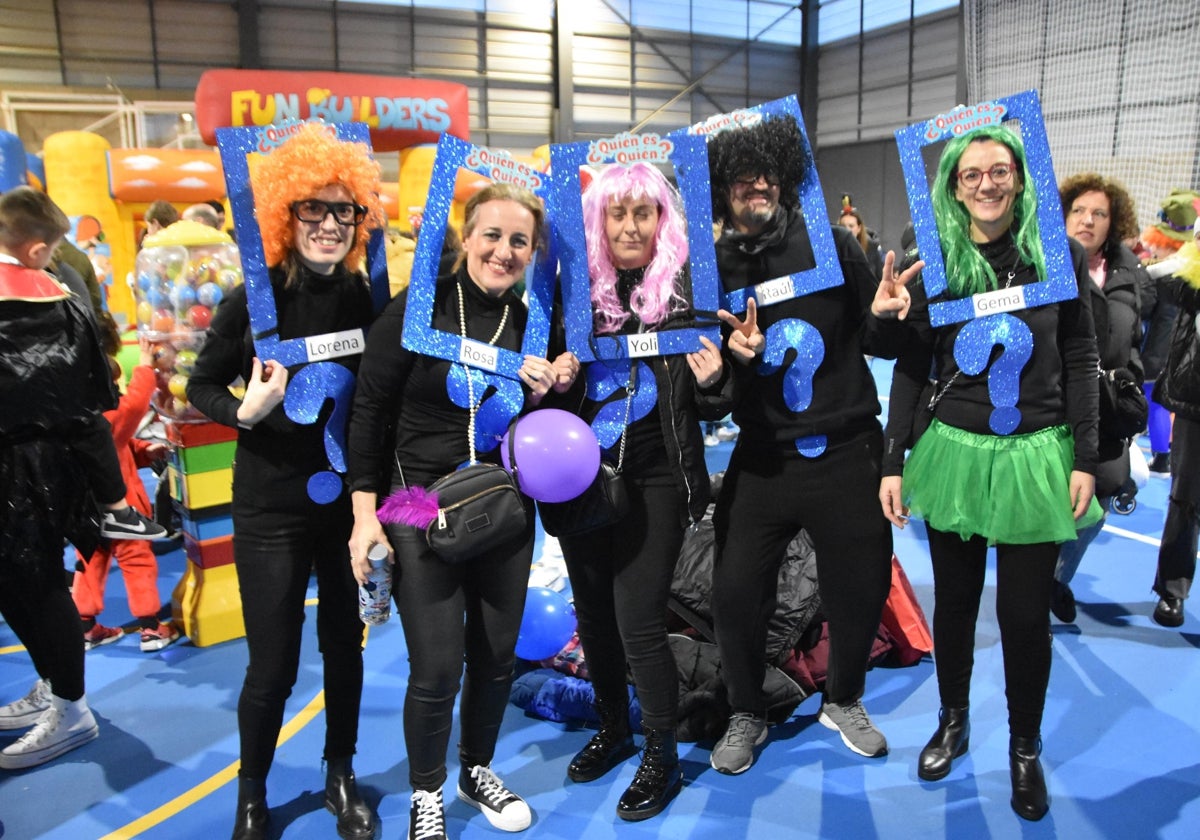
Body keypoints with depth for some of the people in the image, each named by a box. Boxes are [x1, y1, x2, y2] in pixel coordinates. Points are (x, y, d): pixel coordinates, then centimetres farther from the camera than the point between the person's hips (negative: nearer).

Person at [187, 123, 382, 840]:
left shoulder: (366, 298, -2)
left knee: (345, 646, 15)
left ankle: (341, 777, 38)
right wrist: (245, 410, -21)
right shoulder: (254, 299, -10)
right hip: (272, 506, -2)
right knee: (273, 667, 6)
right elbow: (202, 387, -1)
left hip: (350, 497, 3)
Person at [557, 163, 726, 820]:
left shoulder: (687, 290, -6)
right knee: (593, 612, 16)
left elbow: (712, 408, -1)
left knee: (638, 622, -2)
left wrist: (710, 380, -23)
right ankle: (613, 727, 40)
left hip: (655, 480, -3)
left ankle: (661, 757, 22)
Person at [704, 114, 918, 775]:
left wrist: (883, 314, -19)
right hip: (763, 457, 0)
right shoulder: (712, 268, 0)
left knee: (861, 589, 11)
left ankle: (843, 701, 39)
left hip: (846, 452, 0)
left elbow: (880, 347, 3)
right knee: (734, 591, 0)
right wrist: (731, 352, -18)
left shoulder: (831, 245, -2)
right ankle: (746, 715, 27)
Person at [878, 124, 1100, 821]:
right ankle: (953, 723, 34)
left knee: (1026, 612, 6)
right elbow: (911, 366, 1)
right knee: (955, 599, 12)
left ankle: (1026, 749, 27)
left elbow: (1081, 358, 2)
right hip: (954, 450, 1)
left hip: (1035, 454, 0)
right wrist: (892, 462, -3)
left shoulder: (1057, 253, -1)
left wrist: (1085, 458, -3)